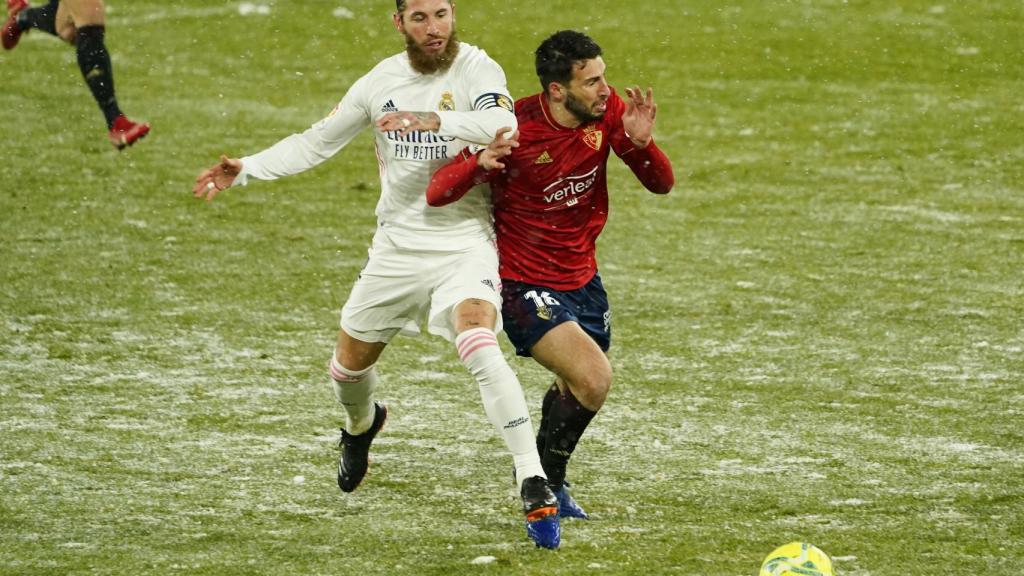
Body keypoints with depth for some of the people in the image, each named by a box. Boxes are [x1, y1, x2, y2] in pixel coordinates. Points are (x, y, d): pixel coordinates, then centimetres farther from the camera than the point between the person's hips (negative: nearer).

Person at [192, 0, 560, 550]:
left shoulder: (474, 68, -12)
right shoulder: (381, 80, 2)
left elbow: (504, 125, -33)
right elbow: (317, 142, 12)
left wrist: (435, 120, -48)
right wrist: (245, 169, 2)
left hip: (463, 243, -5)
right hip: (397, 247, 5)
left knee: (477, 342, -31)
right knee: (347, 367, 17)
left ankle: (534, 487, -30)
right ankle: (361, 426, 55)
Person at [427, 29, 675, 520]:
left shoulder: (608, 112, -9)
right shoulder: (515, 129, -24)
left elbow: (661, 184, -3)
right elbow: (436, 194, -23)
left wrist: (641, 143, -25)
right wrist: (481, 163, -44)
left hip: (583, 278, 7)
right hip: (525, 285, -7)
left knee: (576, 389, 21)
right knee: (593, 379, -23)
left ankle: (546, 474, 50)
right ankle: (544, 479, 0)